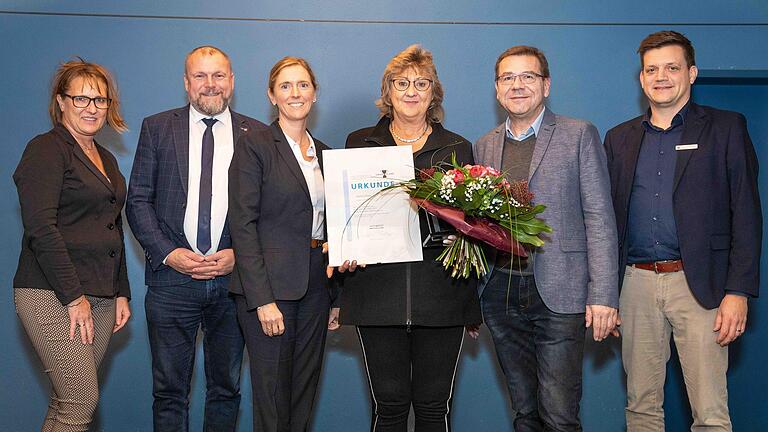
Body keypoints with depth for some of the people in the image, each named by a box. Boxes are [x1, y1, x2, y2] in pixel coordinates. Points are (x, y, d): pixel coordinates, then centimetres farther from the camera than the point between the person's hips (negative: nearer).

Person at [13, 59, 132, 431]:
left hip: (100, 298, 7)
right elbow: (41, 229, -15)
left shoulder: (106, 159, 19)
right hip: (53, 298, -7)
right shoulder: (46, 149, -6)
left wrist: (121, 294, 16)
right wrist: (74, 297, -16)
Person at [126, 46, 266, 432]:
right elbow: (138, 200, 3)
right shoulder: (157, 128, 6)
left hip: (233, 279, 1)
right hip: (172, 277, 0)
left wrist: (240, 255, -9)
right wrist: (168, 253, -9)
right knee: (169, 390, 7)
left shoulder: (256, 135, 6)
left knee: (226, 388, 11)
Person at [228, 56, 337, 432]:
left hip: (315, 286, 6)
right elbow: (243, 225, -11)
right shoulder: (255, 145, -4)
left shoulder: (323, 153, 15)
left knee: (304, 400, 10)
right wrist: (263, 299, -18)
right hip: (269, 287, -6)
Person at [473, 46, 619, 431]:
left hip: (558, 294, -4)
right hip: (501, 294, 4)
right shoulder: (484, 146, 14)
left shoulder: (579, 135, 1)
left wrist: (602, 295, -10)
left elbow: (598, 217, -3)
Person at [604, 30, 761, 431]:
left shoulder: (726, 128, 4)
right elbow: (609, 216, 14)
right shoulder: (620, 138, 15)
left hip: (699, 285, -3)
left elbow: (746, 214, -2)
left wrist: (738, 292, -10)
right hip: (637, 285, 4)